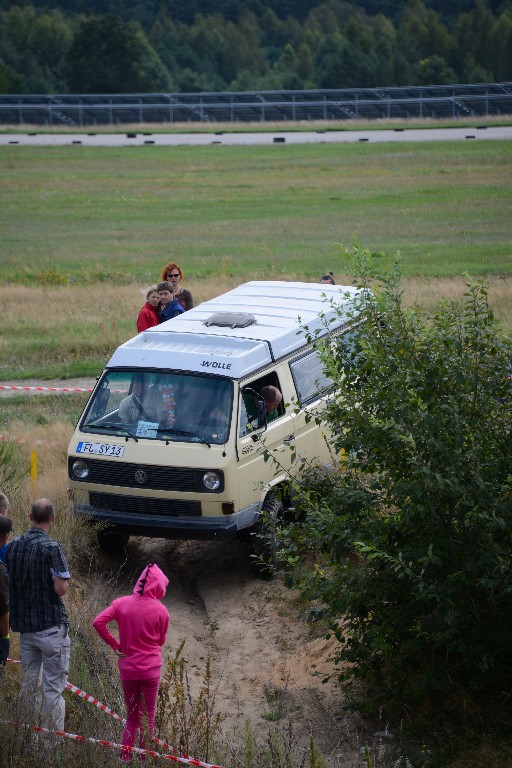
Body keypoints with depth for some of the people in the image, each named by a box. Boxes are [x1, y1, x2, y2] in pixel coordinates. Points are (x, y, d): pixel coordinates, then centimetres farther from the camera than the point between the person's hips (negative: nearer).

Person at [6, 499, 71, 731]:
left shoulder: (13, 546, 5)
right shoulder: (52, 548, -14)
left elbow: (9, 582, 13)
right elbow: (61, 588, -20)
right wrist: (65, 582, 1)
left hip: (24, 625, 6)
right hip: (51, 625, -6)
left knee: (28, 684, 15)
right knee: (53, 687, -2)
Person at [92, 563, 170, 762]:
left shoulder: (122, 603, -6)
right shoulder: (160, 610, -12)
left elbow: (98, 622, -14)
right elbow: (161, 641, -1)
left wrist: (114, 645, -5)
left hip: (127, 669, 3)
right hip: (150, 669, -3)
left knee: (131, 716, 17)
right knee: (148, 717, 11)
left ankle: (125, 757, 13)